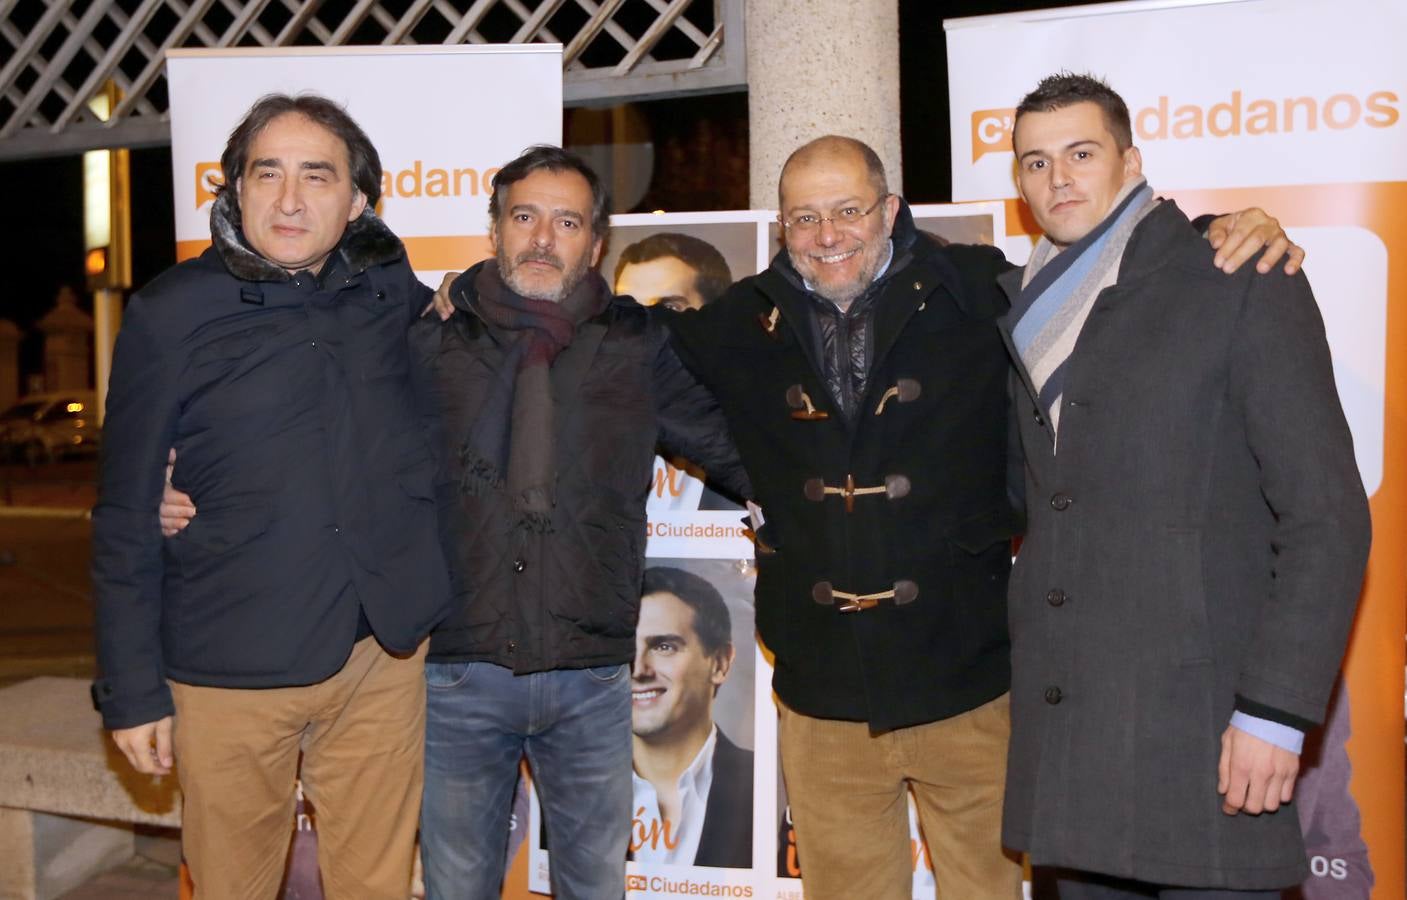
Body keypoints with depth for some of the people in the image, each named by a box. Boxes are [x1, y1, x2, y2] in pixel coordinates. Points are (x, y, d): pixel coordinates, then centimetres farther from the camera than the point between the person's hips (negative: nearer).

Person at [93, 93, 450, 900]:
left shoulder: (390, 286, 3)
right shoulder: (174, 313, -6)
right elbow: (127, 516, -3)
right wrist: (132, 688, -3)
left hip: (384, 652, 3)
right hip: (230, 671, -2)